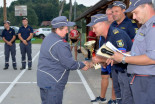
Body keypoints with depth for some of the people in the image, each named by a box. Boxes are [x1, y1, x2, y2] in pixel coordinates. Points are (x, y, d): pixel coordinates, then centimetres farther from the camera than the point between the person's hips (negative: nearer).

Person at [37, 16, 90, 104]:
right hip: (52, 83, -10)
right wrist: (83, 65, -4)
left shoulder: (48, 38, 8)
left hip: (43, 80, 10)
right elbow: (70, 64, -20)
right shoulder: (59, 45, -23)